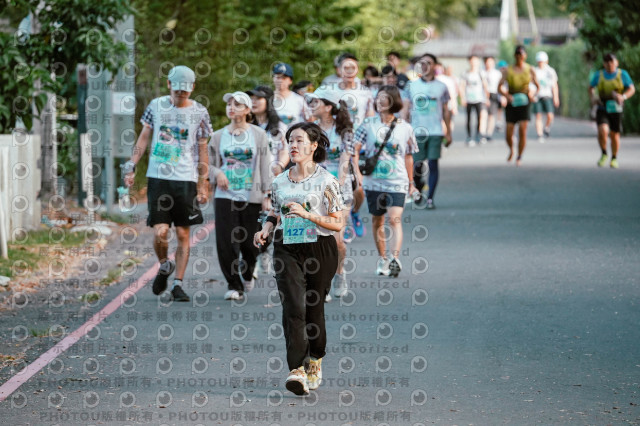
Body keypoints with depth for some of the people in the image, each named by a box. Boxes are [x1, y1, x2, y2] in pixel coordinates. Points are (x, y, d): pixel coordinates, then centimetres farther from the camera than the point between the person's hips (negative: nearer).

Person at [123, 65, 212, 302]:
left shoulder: (199, 112, 3)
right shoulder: (156, 106, 6)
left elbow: (202, 150, 8)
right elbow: (144, 138, 13)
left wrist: (203, 184, 4)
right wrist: (131, 166, 4)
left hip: (186, 180, 0)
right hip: (158, 177, 0)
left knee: (183, 234, 1)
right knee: (160, 232, -8)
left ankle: (178, 284, 10)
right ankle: (164, 266, 22)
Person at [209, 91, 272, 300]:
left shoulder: (258, 135, 2)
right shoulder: (219, 136, 7)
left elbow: (264, 167, 2)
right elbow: (210, 163, 12)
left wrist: (266, 195, -2)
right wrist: (217, 173, -11)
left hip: (251, 197, -1)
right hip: (225, 196, 1)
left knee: (250, 243, 3)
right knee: (226, 242, -9)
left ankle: (247, 273, 35)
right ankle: (234, 285, 2)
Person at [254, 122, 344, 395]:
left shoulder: (326, 181, -3)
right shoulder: (280, 182, 9)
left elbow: (338, 223, -4)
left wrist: (307, 214, -16)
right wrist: (266, 229, 1)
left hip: (319, 250, -2)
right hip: (287, 250, 2)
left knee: (314, 308, 6)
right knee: (293, 307, -14)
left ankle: (315, 362, 31)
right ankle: (297, 370, -21)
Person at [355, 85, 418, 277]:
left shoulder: (405, 128, 4)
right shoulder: (369, 124, 3)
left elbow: (408, 157, 12)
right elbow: (355, 149, -1)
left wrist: (411, 182, 16)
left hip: (397, 182, -2)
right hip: (373, 180, 2)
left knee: (395, 218, -18)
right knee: (377, 220, 11)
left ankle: (395, 257, -30)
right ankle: (382, 258, 25)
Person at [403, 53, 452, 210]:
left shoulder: (441, 87, 7)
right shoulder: (412, 86, 8)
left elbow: (446, 111, 10)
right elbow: (406, 110, 10)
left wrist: (448, 133, 8)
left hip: (436, 132, 0)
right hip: (417, 131, 1)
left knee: (433, 163, -6)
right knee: (416, 166, -1)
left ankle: (430, 198, 0)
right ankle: (419, 187, 29)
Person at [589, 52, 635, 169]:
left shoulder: (622, 74, -4)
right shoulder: (599, 75, -1)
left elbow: (632, 89, -2)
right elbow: (590, 88, 13)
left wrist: (623, 97, -22)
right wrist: (593, 97, -7)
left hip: (616, 109, 0)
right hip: (602, 109, 0)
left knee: (614, 135, 8)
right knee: (602, 131, -22)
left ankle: (614, 159, 32)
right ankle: (604, 154, 2)